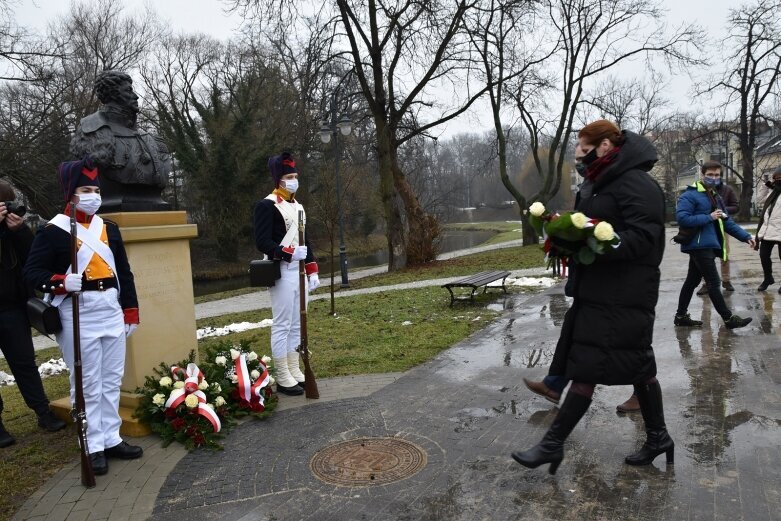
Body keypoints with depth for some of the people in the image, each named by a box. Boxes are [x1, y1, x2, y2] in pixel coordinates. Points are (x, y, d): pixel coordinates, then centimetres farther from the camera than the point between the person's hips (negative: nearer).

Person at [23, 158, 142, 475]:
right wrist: (61, 282, -26)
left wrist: (131, 310, 11)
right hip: (79, 315, -5)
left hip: (112, 311, 6)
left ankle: (111, 439, 23)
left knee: (112, 381, 11)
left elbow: (124, 272, 13)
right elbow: (32, 272, -7)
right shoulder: (53, 231, -6)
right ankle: (94, 447, 13)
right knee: (88, 385, 1)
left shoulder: (109, 228, 10)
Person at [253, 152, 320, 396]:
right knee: (282, 326, -4)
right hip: (282, 272, -8)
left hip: (300, 272, 9)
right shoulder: (266, 205, -9)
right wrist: (290, 254, -25)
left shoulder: (298, 206, 18)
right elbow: (262, 242, -16)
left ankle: (295, 372, 21)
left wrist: (312, 271, 14)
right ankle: (283, 379, 3)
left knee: (296, 325, 12)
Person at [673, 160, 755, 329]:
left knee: (692, 281, 13)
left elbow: (727, 222, 19)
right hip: (699, 245, -10)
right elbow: (682, 218, -23)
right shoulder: (690, 195, -11)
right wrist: (709, 217, -19)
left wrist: (745, 236, 9)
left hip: (708, 245, 10)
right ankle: (728, 319, 4)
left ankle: (681, 316, 21)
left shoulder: (715, 197, 18)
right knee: (713, 282, -4)